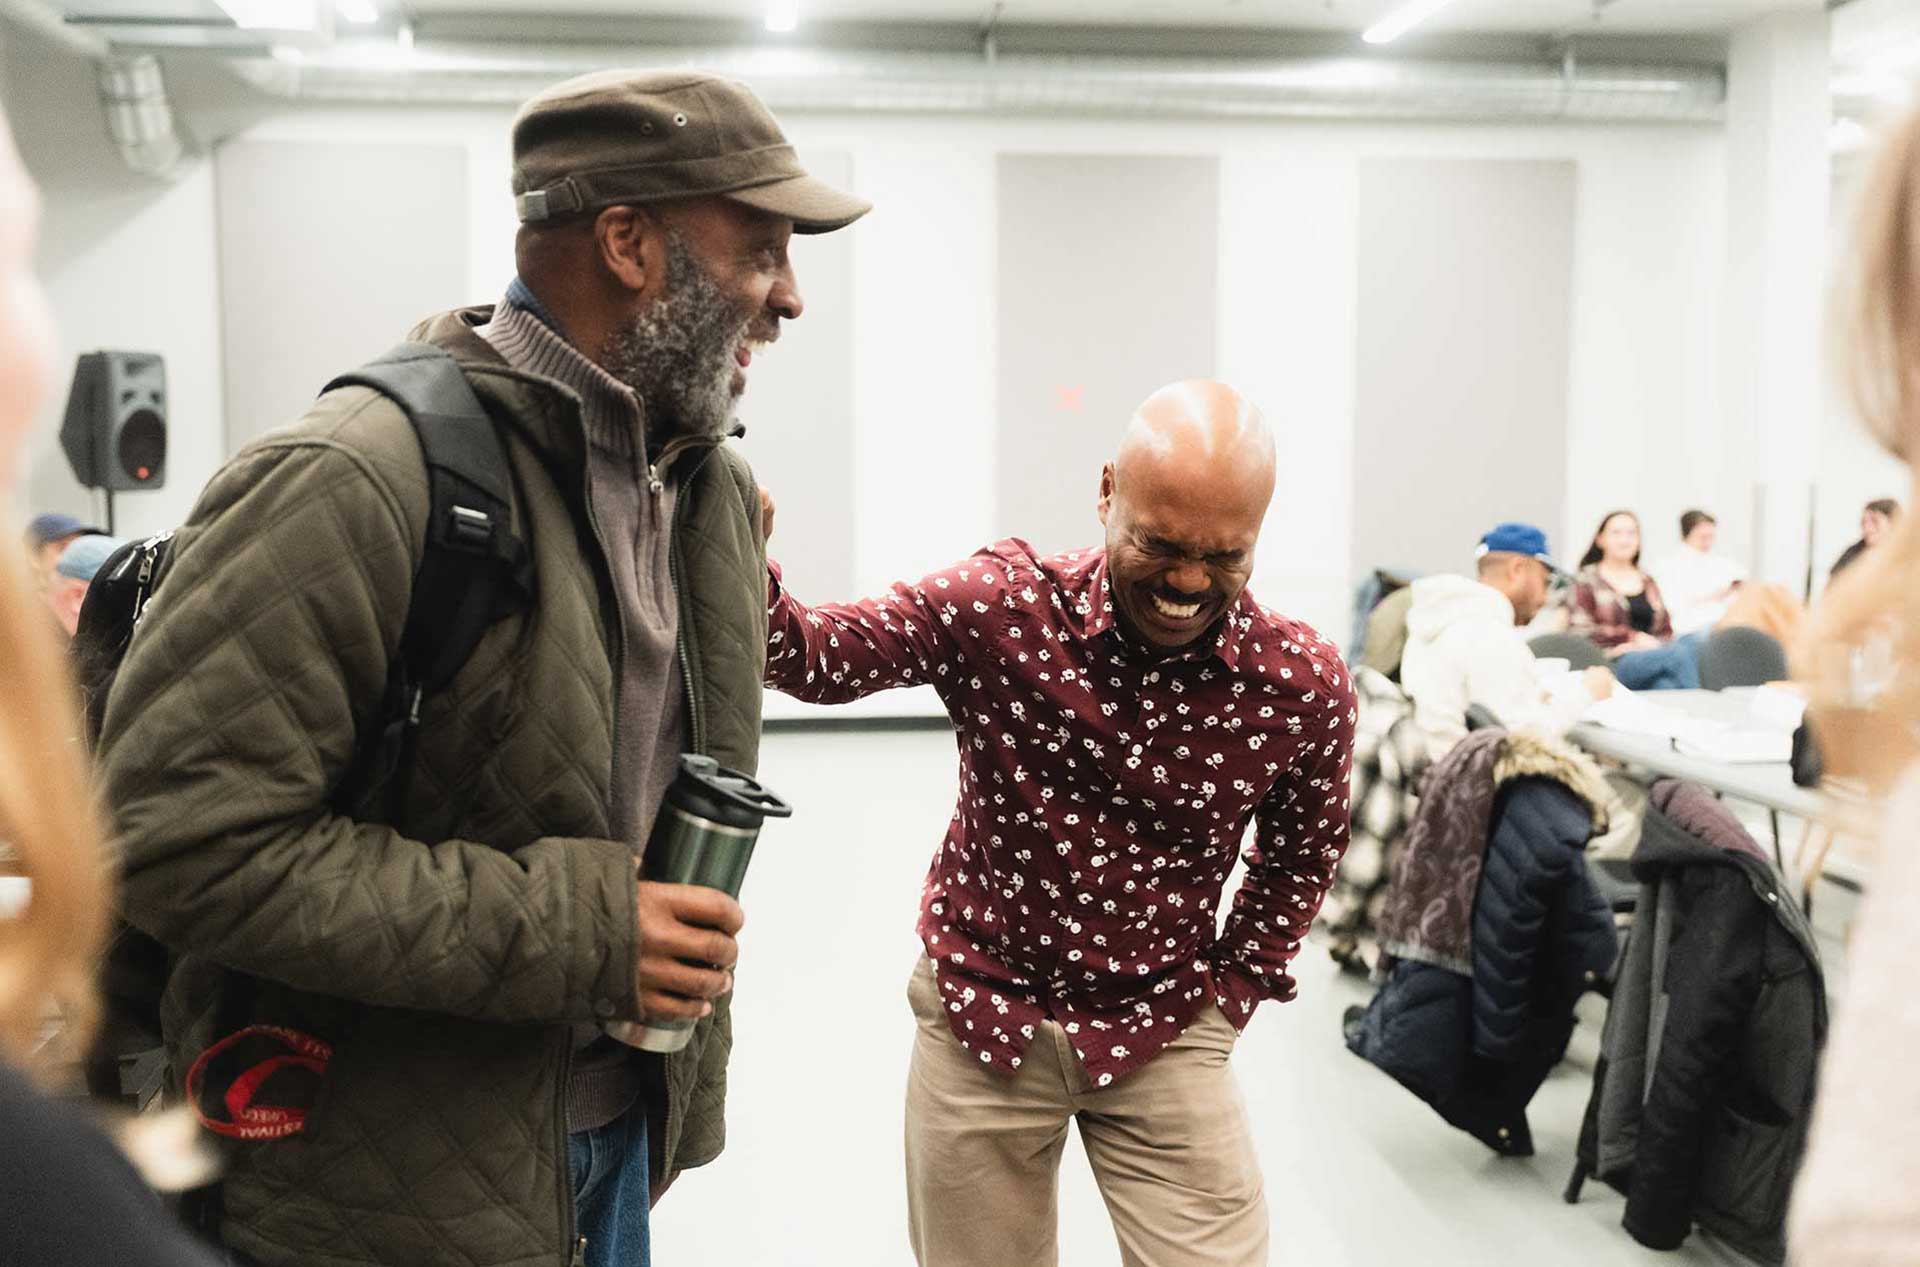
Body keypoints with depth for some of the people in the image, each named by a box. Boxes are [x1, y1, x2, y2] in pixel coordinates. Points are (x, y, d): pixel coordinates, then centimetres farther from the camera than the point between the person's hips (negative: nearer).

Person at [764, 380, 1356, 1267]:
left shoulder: (1305, 684, -12)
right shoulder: (997, 607, -17)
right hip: (982, 1016, 0)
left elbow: (1300, 855, 7)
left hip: (1163, 1031, 0)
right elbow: (811, 657, -15)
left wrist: (1238, 983, 3)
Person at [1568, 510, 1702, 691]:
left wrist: (1654, 645, -1)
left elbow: (1665, 630, 24)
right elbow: (1580, 630, -2)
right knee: (1677, 653, -33)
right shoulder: (1586, 581, 10)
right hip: (1614, 664, -5)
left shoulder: (1648, 582, 26)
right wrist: (1633, 637, -9)